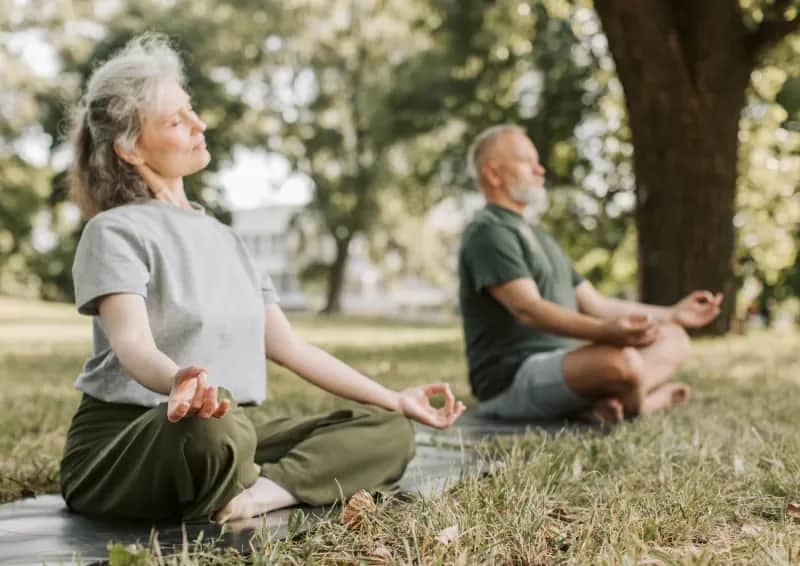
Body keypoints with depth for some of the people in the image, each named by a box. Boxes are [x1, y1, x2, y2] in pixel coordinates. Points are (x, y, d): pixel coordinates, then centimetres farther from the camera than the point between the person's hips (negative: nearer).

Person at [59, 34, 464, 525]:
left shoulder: (223, 237, 17)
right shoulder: (115, 231, -6)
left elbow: (286, 344, 17)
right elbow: (132, 343, -24)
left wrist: (393, 399, 14)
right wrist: (179, 381, -48)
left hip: (232, 432, 8)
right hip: (124, 439, -7)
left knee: (389, 431, -6)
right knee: (215, 426, -42)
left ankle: (259, 494, -27)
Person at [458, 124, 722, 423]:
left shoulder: (536, 235, 22)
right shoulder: (488, 232, -10)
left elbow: (595, 303, 24)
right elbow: (527, 309, -25)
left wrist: (673, 314, 18)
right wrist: (605, 332, -39)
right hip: (513, 380, -10)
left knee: (671, 338, 7)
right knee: (620, 361, -35)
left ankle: (607, 401, -18)